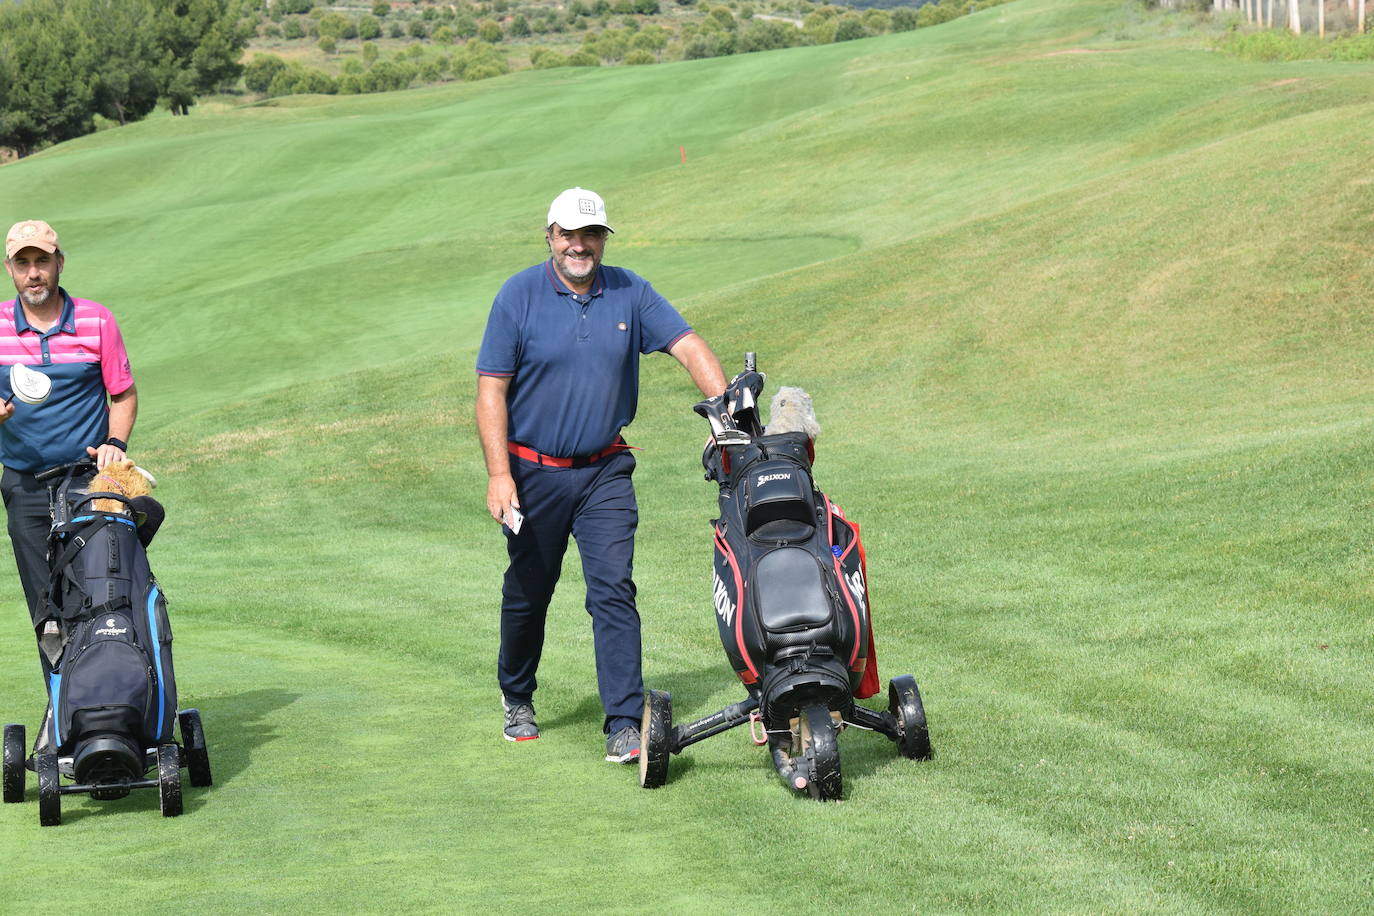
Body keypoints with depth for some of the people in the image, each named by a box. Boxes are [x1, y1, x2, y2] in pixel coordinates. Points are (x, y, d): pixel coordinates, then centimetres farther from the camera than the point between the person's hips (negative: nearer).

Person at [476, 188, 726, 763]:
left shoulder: (629, 293, 0)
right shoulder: (519, 296, -7)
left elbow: (688, 347, -4)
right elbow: (491, 390, -8)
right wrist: (499, 475, -15)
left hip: (605, 472, 1)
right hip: (534, 472, -1)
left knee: (614, 591, -10)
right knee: (528, 591, 13)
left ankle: (624, 723, -10)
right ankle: (517, 698, 36)